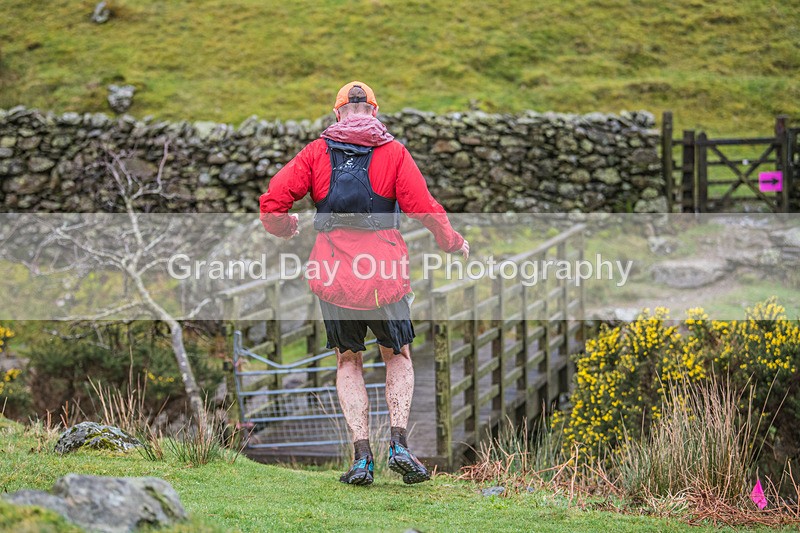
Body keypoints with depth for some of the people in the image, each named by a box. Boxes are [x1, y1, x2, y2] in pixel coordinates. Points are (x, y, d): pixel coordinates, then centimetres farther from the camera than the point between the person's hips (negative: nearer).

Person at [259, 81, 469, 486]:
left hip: (334, 274, 1)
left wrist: (285, 229, 20)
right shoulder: (393, 152, 0)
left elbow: (272, 202, -3)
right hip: (385, 273, -1)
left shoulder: (317, 153, 3)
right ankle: (399, 444, 2)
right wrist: (453, 243, 11)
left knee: (348, 362, 16)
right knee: (398, 357, 19)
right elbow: (424, 209, -7)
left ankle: (361, 457, 6)